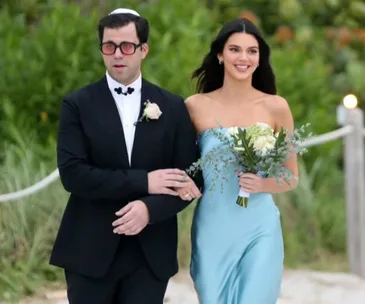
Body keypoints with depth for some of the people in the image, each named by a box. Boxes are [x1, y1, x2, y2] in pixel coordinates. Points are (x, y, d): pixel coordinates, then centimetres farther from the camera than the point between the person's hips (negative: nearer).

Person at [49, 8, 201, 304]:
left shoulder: (173, 107, 7)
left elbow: (189, 178, 3)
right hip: (91, 250, -1)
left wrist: (150, 208, -16)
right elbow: (72, 173, -11)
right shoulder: (78, 104, 1)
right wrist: (143, 181, -16)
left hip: (151, 252, 1)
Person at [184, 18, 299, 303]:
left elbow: (292, 177, 6)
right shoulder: (196, 106, 0)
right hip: (212, 229, 1)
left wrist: (263, 184, -12)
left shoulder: (276, 107, 0)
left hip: (260, 229, 0)